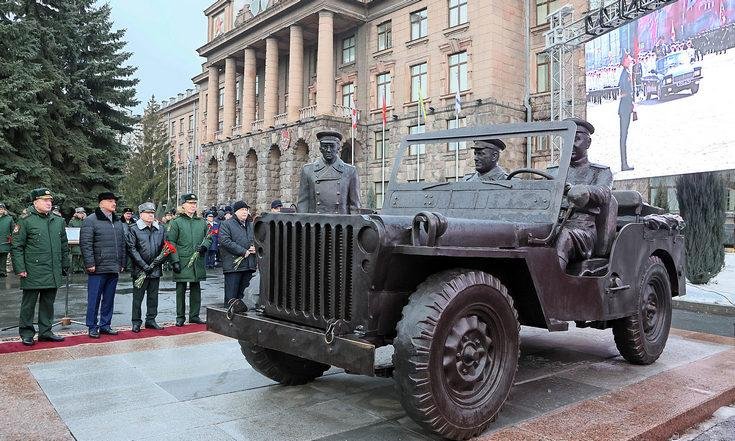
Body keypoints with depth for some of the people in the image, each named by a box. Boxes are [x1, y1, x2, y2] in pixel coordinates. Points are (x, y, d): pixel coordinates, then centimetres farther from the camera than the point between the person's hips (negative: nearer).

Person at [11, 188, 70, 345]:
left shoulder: (58, 221, 11)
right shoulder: (25, 221, -5)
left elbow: (64, 246, 17)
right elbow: (16, 247, -6)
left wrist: (65, 266, 15)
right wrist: (20, 268, -12)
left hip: (53, 273, 5)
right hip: (33, 273, -5)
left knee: (48, 303, 13)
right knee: (29, 303, 5)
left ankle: (45, 331, 23)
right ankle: (26, 334, 16)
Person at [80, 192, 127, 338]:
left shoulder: (118, 222, 16)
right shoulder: (90, 221, -5)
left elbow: (122, 245, 20)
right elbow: (85, 244, -11)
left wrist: (122, 263, 15)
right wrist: (90, 263, -15)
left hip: (114, 269, 6)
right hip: (98, 269, -6)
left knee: (109, 299, 12)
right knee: (94, 299, 1)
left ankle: (105, 324, 21)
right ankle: (92, 327, 10)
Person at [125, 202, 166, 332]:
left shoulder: (161, 229, 9)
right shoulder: (134, 229, -4)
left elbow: (165, 247, 12)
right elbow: (132, 249, -10)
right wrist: (144, 265, -16)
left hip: (156, 269, 4)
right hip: (140, 270, -4)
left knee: (153, 296, 12)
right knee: (138, 296, 3)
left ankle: (151, 320, 23)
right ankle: (136, 322, 13)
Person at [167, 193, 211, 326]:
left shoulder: (202, 222, 11)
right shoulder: (176, 222, -2)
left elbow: (208, 237, 16)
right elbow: (171, 243, -6)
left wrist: (204, 246, -6)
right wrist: (174, 261, -13)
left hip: (198, 262, 4)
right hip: (182, 262, -4)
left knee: (196, 289, 10)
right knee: (181, 290, 4)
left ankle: (194, 315, 20)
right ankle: (180, 317, 14)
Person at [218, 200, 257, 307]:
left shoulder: (251, 226, 19)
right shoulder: (226, 225, -1)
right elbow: (225, 241, -14)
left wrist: (255, 247, 3)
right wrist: (243, 251, -16)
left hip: (248, 266, 6)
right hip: (233, 265, -6)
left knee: (240, 294, 12)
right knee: (231, 295, -5)